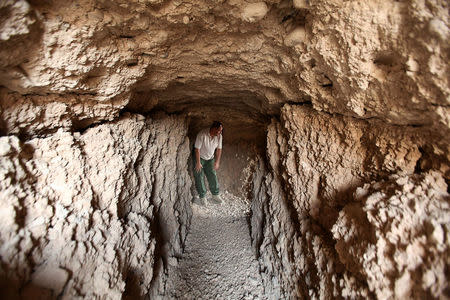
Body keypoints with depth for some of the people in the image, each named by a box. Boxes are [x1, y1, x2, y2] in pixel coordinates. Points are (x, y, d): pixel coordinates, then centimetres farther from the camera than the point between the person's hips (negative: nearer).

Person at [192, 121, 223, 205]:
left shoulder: (219, 136, -13)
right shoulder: (202, 134, -29)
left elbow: (219, 149, -1)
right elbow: (197, 149, -23)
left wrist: (217, 162, 0)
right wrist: (198, 163, -19)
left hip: (210, 159, 4)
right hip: (200, 158, -4)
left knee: (213, 177, 0)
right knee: (199, 178, -4)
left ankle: (215, 196, 12)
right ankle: (202, 197, 5)